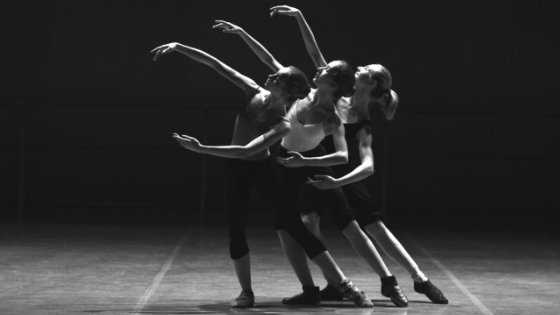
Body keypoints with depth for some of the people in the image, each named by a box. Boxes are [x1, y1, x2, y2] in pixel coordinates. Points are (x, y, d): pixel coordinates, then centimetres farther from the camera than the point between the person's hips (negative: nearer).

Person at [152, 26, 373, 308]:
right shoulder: (254, 92, -14)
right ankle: (246, 292, 9)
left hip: (262, 168, -4)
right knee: (236, 229, -4)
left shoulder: (283, 125, -27)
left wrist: (201, 149, -41)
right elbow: (216, 65, -13)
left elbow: (246, 151, -37)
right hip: (236, 168, 4)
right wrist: (178, 47, -19)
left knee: (293, 224, -8)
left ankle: (344, 284, -6)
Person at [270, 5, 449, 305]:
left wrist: (336, 182, -50)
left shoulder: (363, 128, -20)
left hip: (343, 178, -4)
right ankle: (334, 284, -11)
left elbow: (368, 167, -35)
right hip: (312, 173, 4)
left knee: (376, 228, -4)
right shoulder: (336, 99, -9)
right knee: (309, 223, -18)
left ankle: (420, 279, 4)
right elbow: (315, 54, -9)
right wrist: (299, 17, -13)